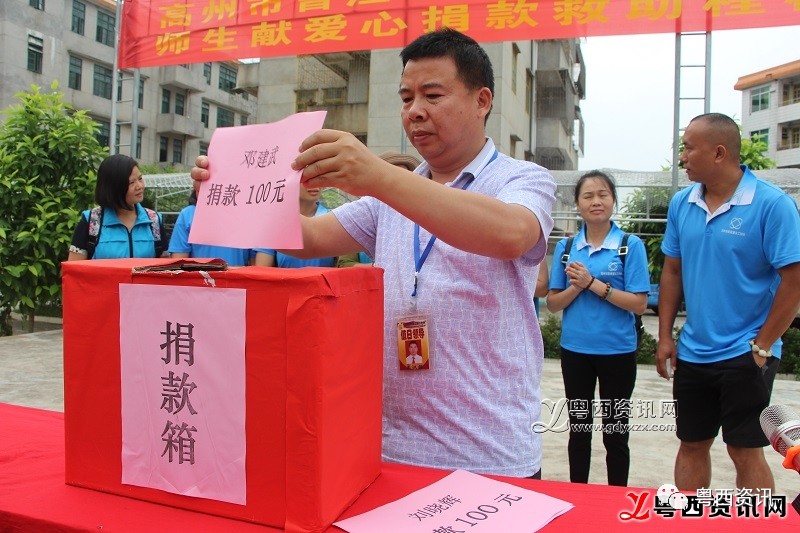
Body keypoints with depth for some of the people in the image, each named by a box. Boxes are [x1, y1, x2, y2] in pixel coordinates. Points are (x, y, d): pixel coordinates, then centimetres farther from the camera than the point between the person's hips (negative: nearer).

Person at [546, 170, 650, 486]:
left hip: (617, 351, -3)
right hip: (575, 350, 3)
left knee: (615, 433, 10)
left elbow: (639, 304, -12)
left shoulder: (631, 246, -7)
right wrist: (576, 286, -16)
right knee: (579, 429, 15)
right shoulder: (566, 247, 2)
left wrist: (593, 283, -19)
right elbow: (552, 304, 3)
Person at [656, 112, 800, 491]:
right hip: (692, 353, 5)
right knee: (691, 445, 15)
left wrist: (761, 347, -12)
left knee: (745, 451, 5)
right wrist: (665, 337, 5)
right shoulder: (681, 203, 2)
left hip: (745, 356, -5)